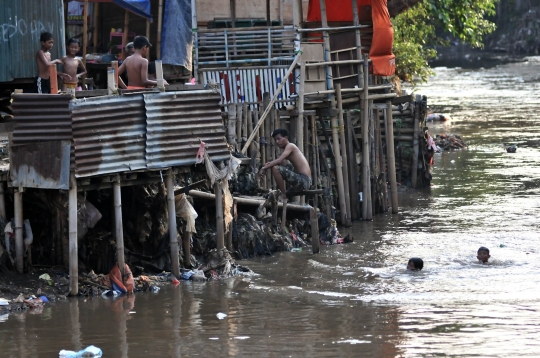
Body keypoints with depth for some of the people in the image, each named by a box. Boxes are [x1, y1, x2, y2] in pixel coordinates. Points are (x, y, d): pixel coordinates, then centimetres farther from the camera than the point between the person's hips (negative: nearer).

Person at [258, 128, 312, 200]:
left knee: (276, 168, -22)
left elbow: (279, 161, -21)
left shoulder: (290, 146, -9)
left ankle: (283, 195, -13)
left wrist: (264, 168, -15)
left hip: (304, 180, -11)